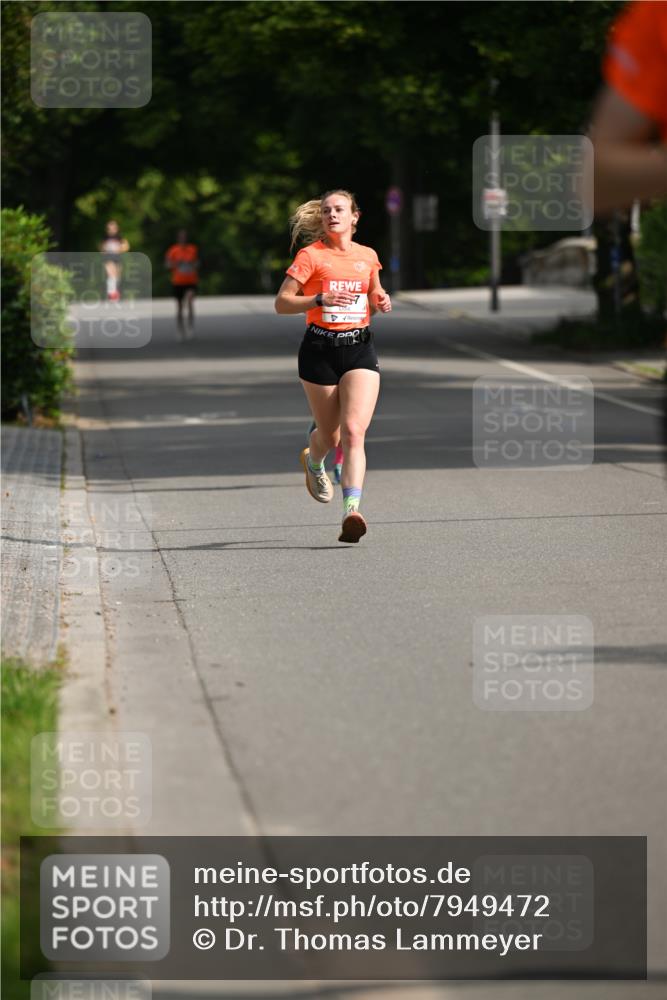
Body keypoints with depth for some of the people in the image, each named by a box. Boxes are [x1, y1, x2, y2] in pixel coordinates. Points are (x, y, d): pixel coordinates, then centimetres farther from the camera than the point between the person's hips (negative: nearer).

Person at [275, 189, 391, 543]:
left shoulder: (368, 256, 10)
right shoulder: (311, 255, -3)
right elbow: (281, 303, -7)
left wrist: (381, 302, 2)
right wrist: (321, 299, -21)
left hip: (360, 348, 2)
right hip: (320, 350, -2)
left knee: (354, 431, -16)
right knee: (330, 434, 9)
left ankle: (352, 510, -24)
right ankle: (312, 461, 46)